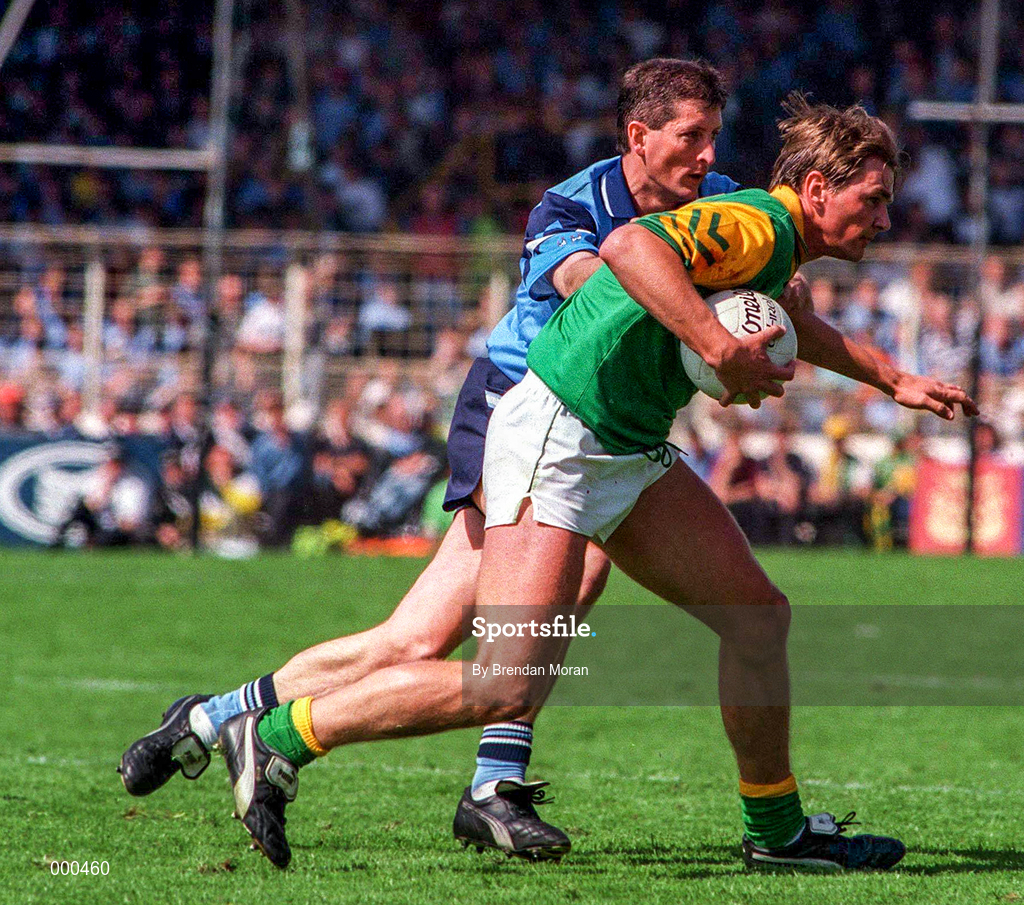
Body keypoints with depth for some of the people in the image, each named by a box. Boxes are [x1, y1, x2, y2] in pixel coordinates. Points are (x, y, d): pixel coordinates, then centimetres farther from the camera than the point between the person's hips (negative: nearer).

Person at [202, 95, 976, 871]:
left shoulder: (775, 248, 16)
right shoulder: (756, 226, -17)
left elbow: (784, 323, 41)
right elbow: (630, 246, -37)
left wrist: (893, 381, 44)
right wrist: (720, 347, -39)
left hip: (631, 451, 11)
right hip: (557, 439, -11)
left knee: (759, 616, 10)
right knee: (507, 687, -17)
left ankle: (777, 829, 25)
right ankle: (274, 737, -7)